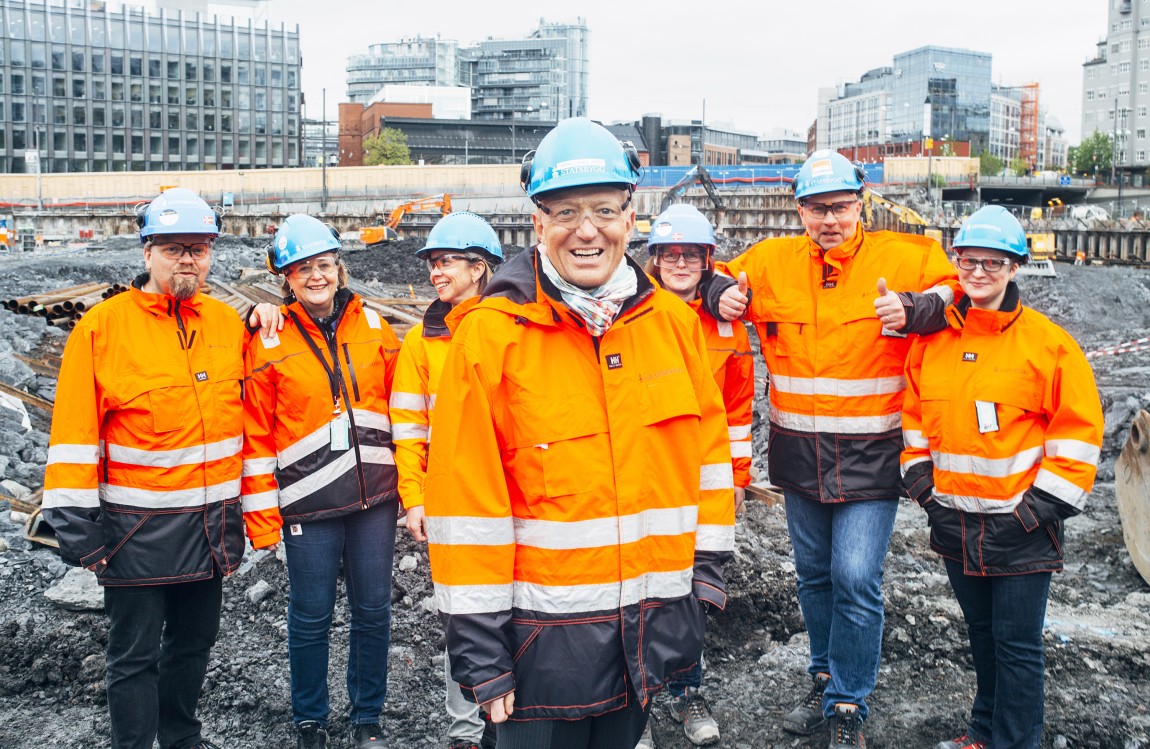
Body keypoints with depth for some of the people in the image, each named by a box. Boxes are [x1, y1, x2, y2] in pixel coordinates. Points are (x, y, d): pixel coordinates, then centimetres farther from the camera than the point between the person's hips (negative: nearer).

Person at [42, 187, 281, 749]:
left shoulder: (228, 322, 4)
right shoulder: (102, 326, -10)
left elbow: (244, 402, 22)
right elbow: (74, 435, -10)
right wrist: (76, 529, -12)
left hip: (212, 524, 5)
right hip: (138, 529, -5)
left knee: (194, 641, 21)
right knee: (135, 655, 7)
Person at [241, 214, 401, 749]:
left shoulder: (374, 328, 4)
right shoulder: (269, 343, -4)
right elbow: (256, 437, -2)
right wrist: (262, 519, -4)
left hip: (374, 497, 3)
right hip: (308, 504, -2)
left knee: (373, 611, 11)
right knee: (311, 619, 9)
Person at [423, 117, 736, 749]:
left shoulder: (674, 322, 1)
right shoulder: (490, 335, -12)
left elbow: (708, 449, 10)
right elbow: (466, 502, -12)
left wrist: (706, 570, 10)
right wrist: (480, 650, -11)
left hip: (650, 626, 4)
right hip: (545, 635, -4)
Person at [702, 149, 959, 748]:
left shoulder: (900, 258, -6)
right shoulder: (770, 261, 3)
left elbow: (954, 290, 1)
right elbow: (722, 277, 18)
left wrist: (912, 311, -19)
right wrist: (721, 295, -6)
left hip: (869, 455, -4)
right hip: (798, 453, 4)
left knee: (856, 581, -7)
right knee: (814, 574, 17)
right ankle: (825, 678, 37)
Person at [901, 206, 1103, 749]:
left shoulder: (1048, 343, -9)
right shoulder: (931, 339, 3)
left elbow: (1079, 430, -7)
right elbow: (913, 413, 14)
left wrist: (1046, 502, -11)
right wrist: (918, 474, 5)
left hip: (1020, 526, -4)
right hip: (954, 522, 5)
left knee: (1017, 644, 5)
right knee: (981, 633, 20)